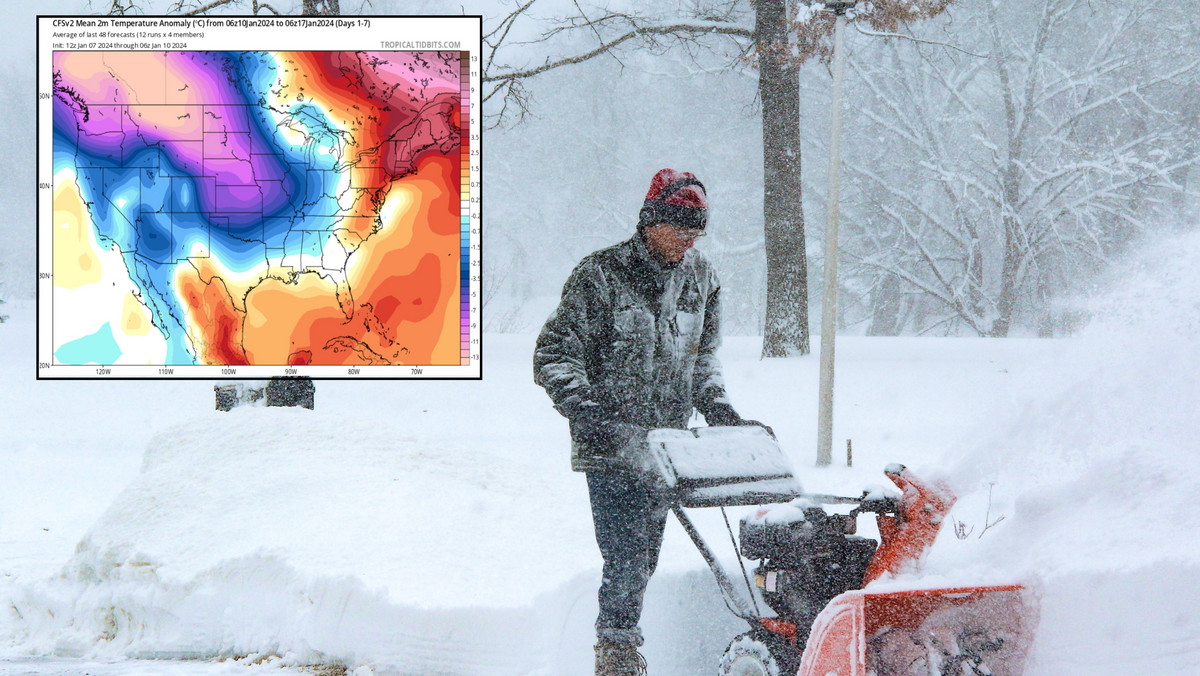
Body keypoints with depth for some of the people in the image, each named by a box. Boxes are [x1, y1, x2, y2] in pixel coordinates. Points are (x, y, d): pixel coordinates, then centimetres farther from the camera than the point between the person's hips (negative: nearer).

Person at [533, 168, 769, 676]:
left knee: (644, 558, 9)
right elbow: (554, 354, -7)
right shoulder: (601, 275, -7)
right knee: (627, 557, -13)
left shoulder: (701, 279, 11)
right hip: (612, 443, -5)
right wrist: (582, 405, -22)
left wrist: (718, 410, 10)